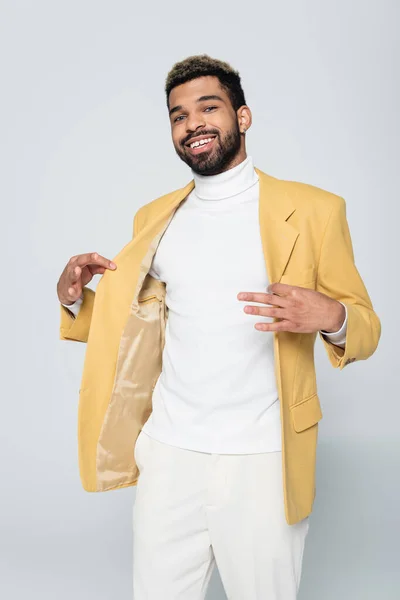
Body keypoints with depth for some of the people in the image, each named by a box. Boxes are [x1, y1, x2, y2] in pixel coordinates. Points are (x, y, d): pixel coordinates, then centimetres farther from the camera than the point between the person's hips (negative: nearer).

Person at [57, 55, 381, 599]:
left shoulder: (313, 210, -4)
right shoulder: (154, 219, 9)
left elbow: (366, 327, -1)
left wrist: (331, 318, -23)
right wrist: (75, 300, -2)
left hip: (260, 461, -3)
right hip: (168, 452, 4)